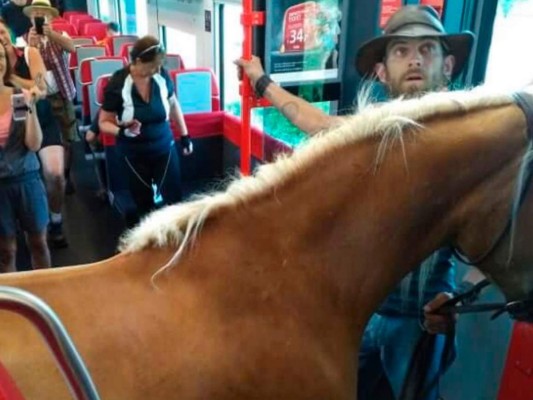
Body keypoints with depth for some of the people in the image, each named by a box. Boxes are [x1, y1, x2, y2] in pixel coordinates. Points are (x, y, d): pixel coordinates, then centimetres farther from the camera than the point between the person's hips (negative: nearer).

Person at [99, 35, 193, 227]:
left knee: (173, 196, 6)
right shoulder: (117, 84, -20)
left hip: (164, 146, 2)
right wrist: (122, 131, -32)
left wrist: (185, 135, 9)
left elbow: (173, 105, 6)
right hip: (134, 152, -1)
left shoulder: (162, 76, -14)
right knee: (143, 202, 15)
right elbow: (104, 123, -12)